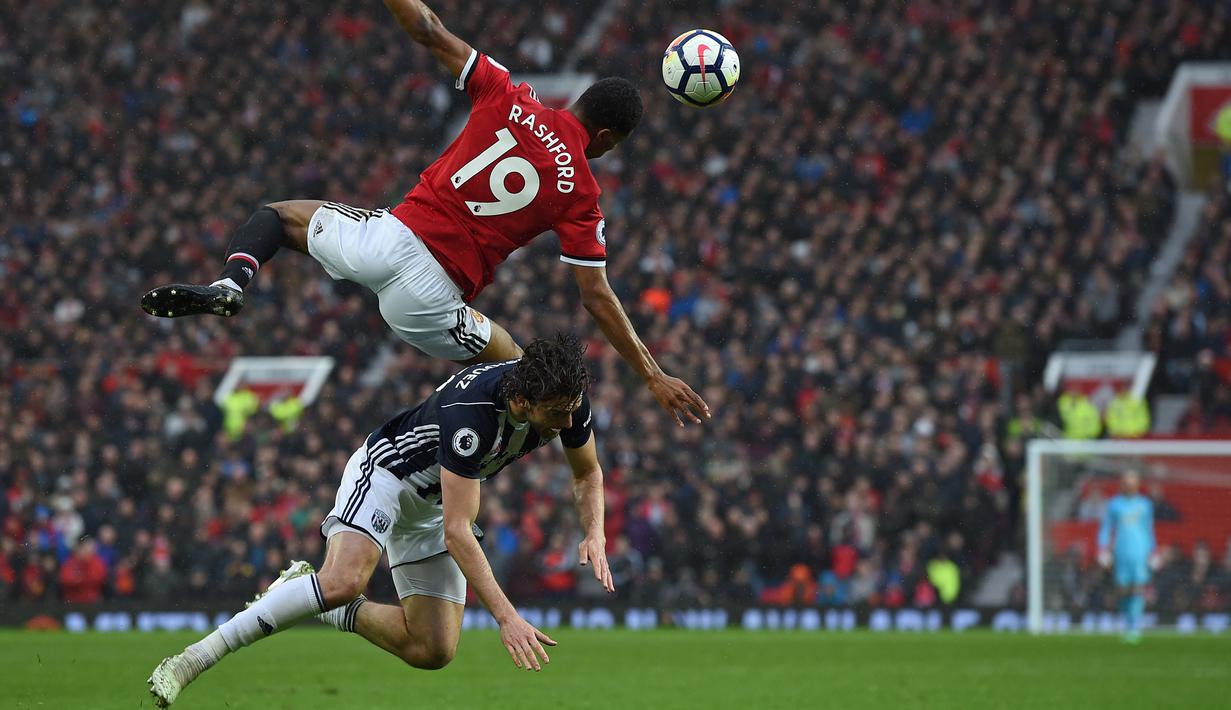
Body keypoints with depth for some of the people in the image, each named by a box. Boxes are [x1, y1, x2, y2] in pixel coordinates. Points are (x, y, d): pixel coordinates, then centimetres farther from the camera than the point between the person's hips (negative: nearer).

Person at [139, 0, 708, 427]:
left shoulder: (509, 101, 1)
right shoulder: (581, 193, -2)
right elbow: (598, 299, -2)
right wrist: (654, 376, 5)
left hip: (392, 234, 2)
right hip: (427, 296, -2)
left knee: (277, 215, 27)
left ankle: (230, 283, -4)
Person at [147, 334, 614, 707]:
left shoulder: (567, 397, -18)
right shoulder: (470, 411, -38)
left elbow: (588, 474, 4)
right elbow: (457, 530, -38)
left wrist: (594, 533, -16)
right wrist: (506, 615, -42)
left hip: (437, 503, 7)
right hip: (389, 471, -7)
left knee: (433, 652, -3)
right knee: (345, 579, -36)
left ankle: (315, 602, 16)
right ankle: (195, 658, -30)